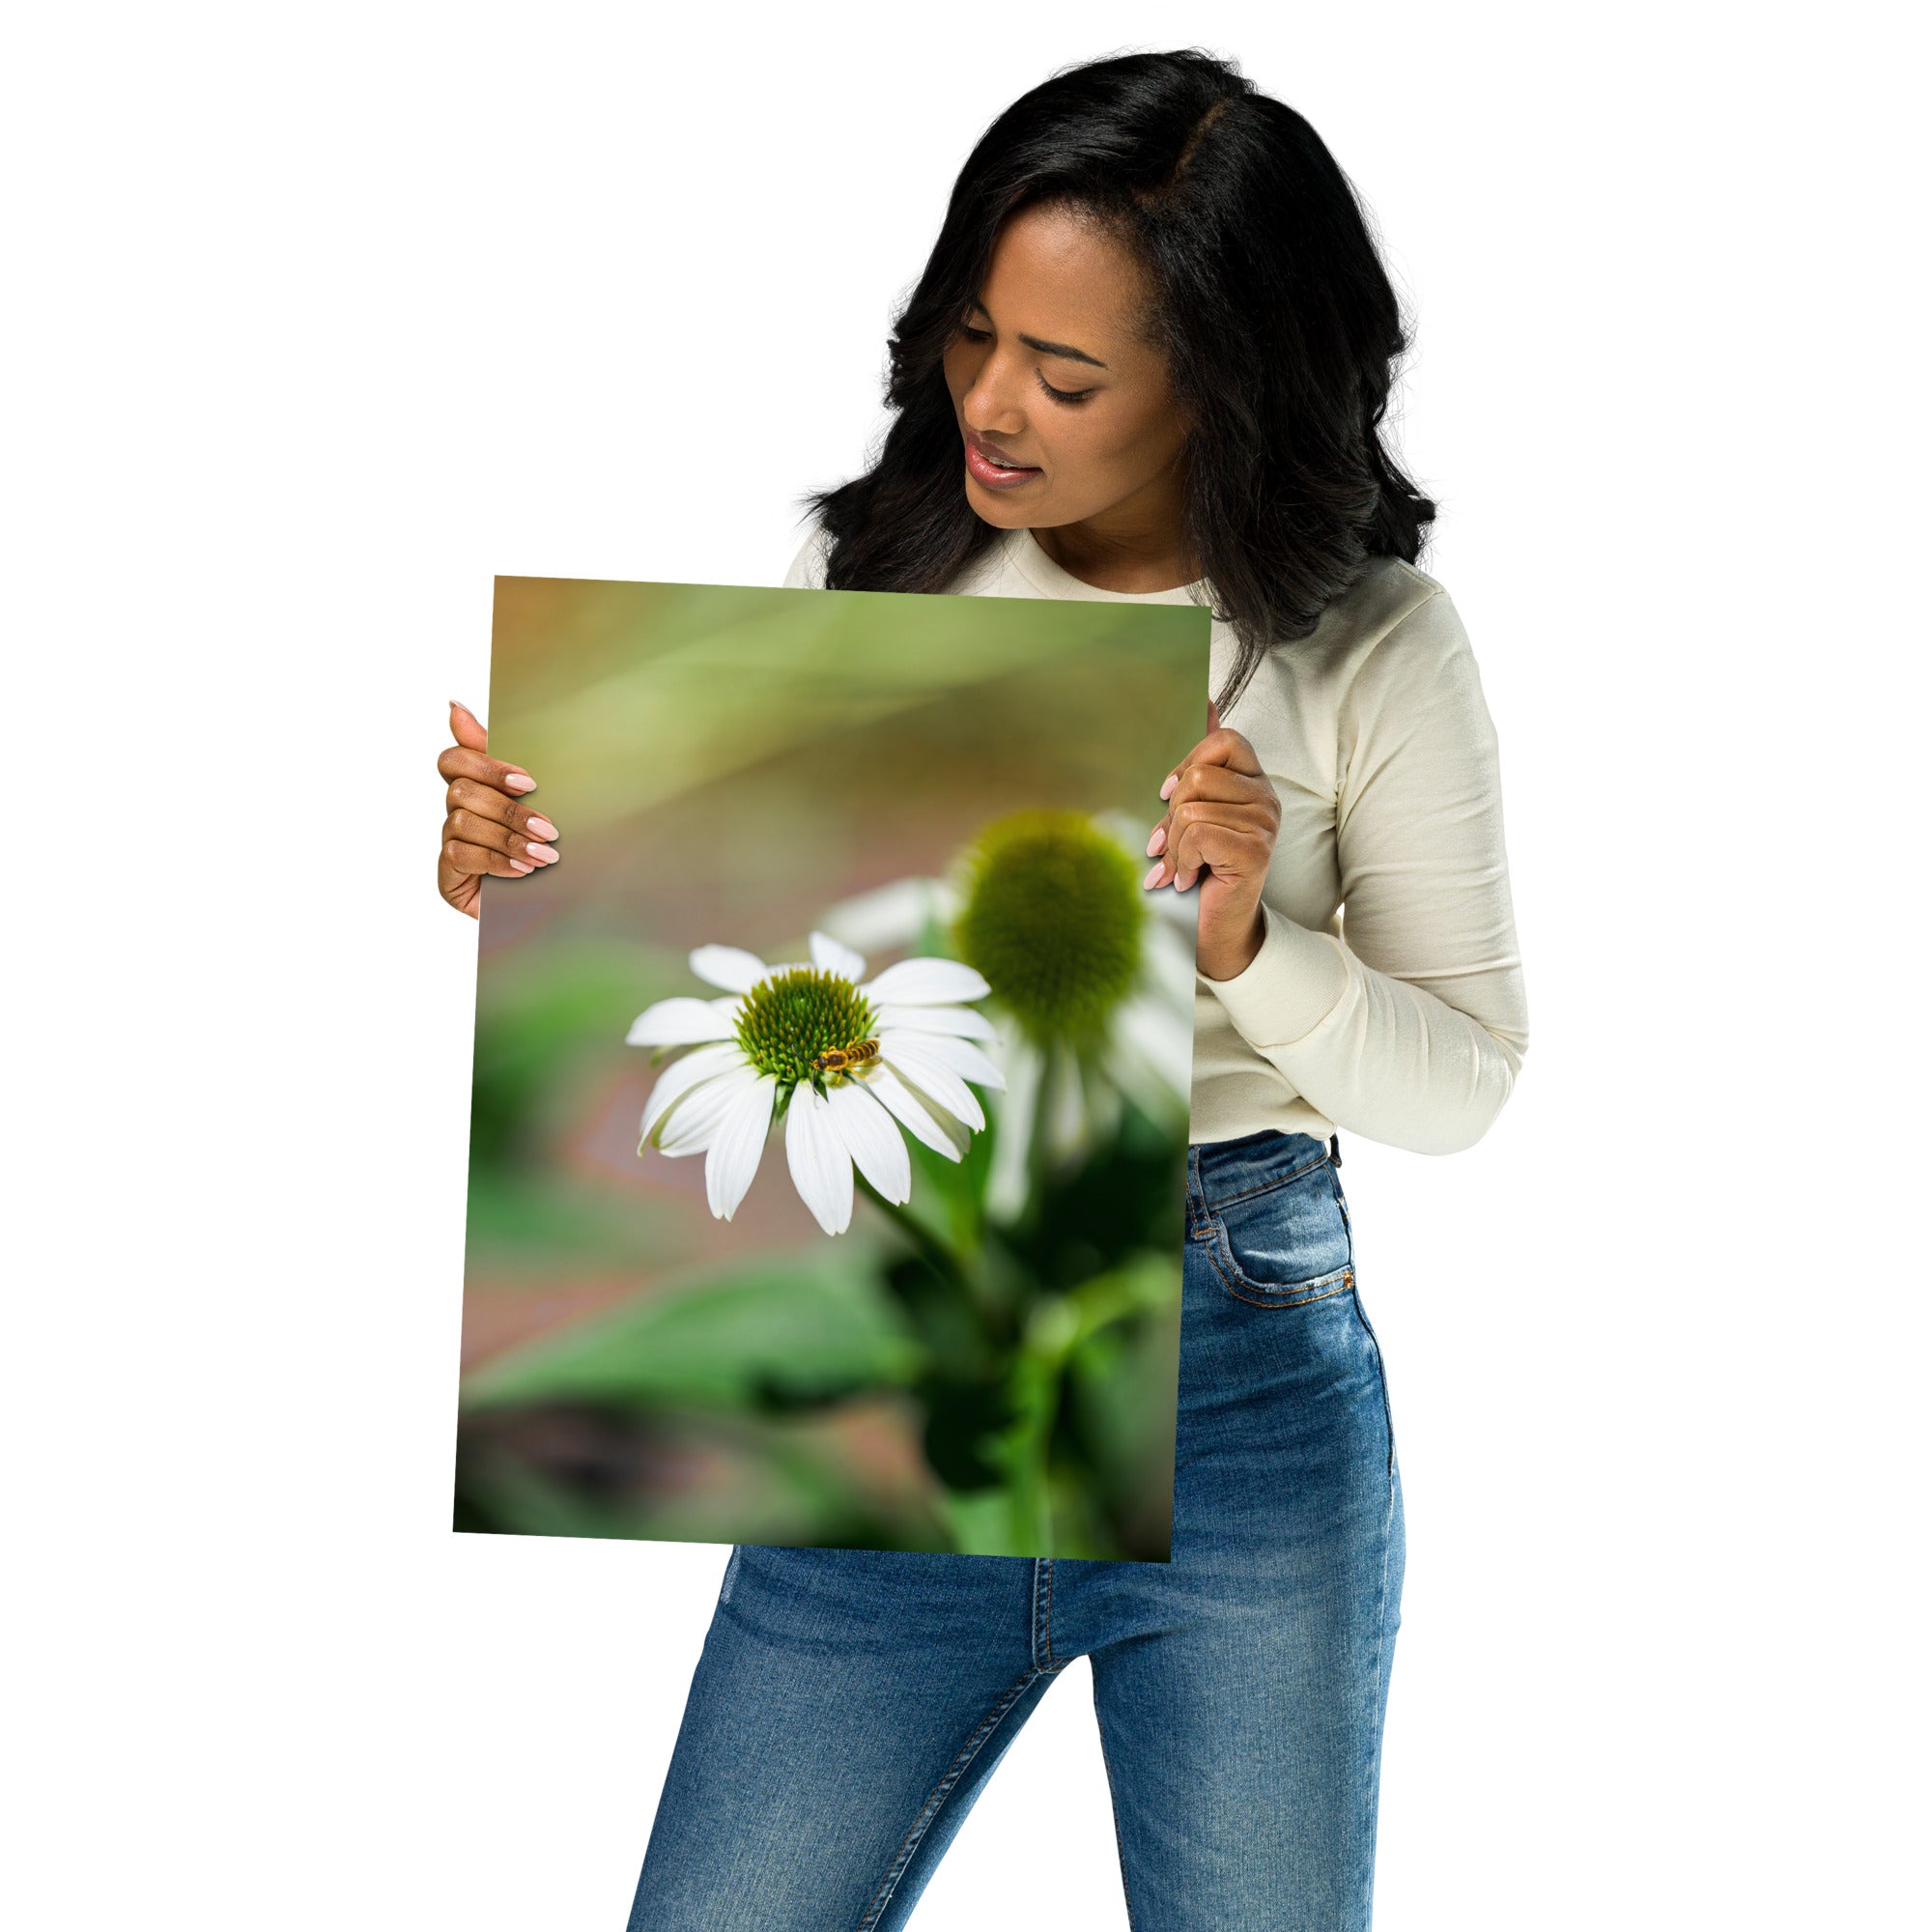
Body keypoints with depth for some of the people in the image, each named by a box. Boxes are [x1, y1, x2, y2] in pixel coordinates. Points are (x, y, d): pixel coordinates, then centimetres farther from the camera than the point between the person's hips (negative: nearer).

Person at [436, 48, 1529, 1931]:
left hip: (1241, 1374, -1)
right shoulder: (866, 570, 1)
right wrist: (516, 866, -12)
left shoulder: (1373, 648, -4)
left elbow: (1459, 1084, -2)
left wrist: (1246, 947, -20)